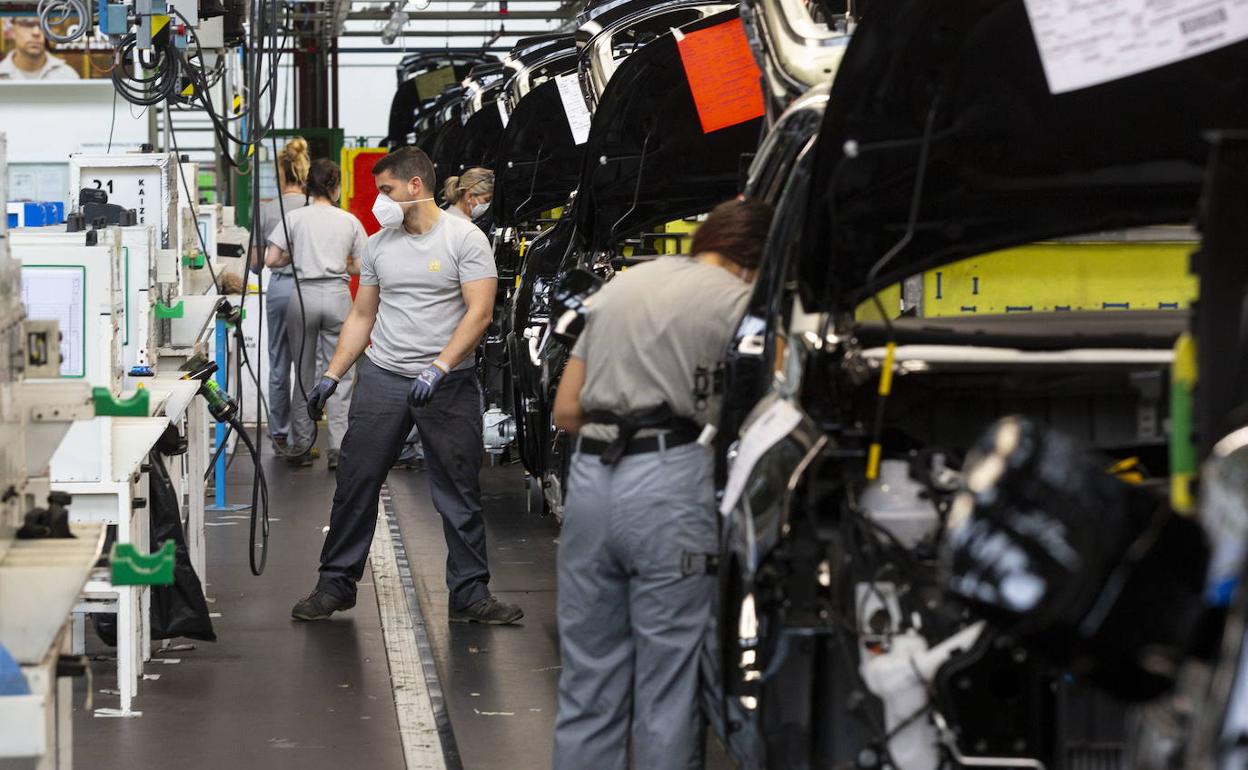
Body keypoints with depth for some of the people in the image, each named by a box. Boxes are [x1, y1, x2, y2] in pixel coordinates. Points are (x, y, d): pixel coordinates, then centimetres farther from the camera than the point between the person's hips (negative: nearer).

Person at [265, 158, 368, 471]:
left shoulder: (295, 217, 1)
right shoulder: (349, 221, 3)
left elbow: (271, 260, -3)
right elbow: (362, 267, 3)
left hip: (303, 294, 0)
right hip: (338, 295, 0)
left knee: (304, 372, 10)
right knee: (341, 374, 3)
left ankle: (301, 445, 14)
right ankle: (338, 447, -3)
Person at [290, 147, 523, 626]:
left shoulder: (464, 239, -5)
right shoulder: (379, 245, 11)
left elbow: (479, 313, -13)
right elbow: (362, 317, 16)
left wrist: (439, 369, -22)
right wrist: (332, 375, 8)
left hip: (448, 384, -4)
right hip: (382, 379, 4)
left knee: (460, 495, 1)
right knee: (355, 485, 3)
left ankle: (470, 594, 8)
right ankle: (336, 585, 13)